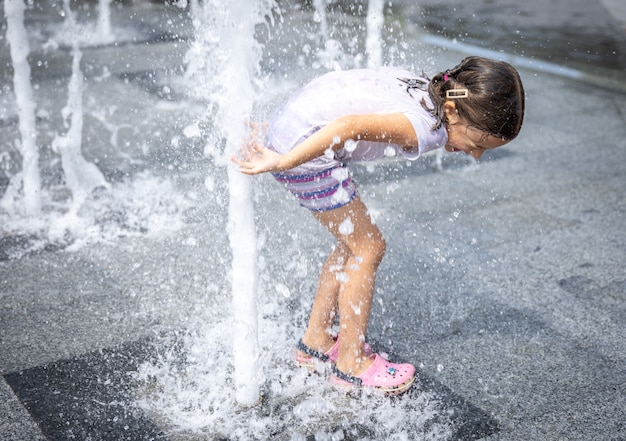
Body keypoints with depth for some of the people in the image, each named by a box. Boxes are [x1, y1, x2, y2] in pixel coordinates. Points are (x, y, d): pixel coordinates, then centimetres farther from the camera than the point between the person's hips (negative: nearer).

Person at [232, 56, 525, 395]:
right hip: (302, 147, -10)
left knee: (354, 244, 17)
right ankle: (351, 362, 11)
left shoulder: (427, 90, 7)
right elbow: (350, 126, -34)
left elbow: (346, 100, 13)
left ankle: (316, 341, 28)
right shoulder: (421, 129, -22)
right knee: (368, 249, -2)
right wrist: (282, 163, -31)